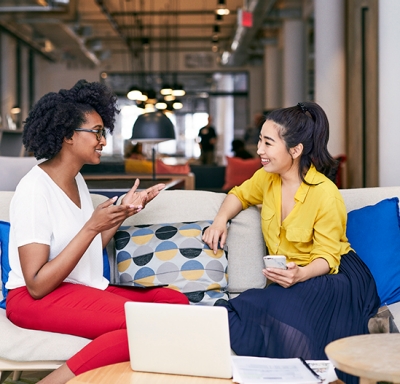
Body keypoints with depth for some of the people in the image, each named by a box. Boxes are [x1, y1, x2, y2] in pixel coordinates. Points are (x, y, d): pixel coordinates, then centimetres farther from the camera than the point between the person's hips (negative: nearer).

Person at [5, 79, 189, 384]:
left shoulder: (76, 180, 13)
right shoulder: (34, 189, -14)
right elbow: (37, 285, -19)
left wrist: (124, 211, 9)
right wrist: (92, 227, -21)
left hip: (87, 289, 9)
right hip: (37, 300, -9)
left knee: (176, 302, -9)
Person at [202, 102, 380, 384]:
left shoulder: (325, 194, -16)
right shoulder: (267, 178, 4)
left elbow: (327, 257, -15)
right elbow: (240, 195, 26)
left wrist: (300, 274, -36)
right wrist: (221, 220, 6)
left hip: (337, 277, -5)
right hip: (291, 281, 6)